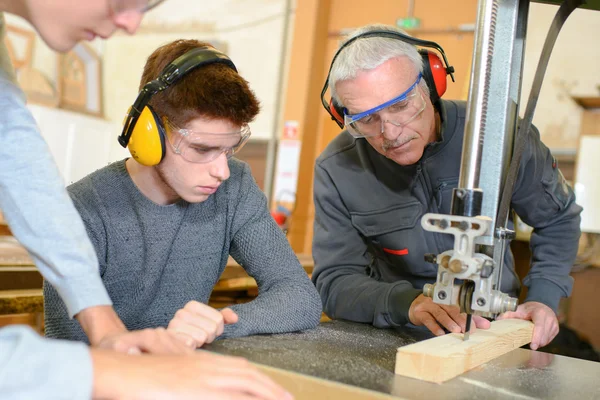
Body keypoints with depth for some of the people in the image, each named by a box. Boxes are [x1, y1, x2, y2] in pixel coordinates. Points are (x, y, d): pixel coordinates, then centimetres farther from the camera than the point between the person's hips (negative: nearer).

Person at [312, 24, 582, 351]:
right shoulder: (335, 170, -14)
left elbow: (557, 219, 4)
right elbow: (334, 281, -14)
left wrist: (543, 297, -9)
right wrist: (408, 302, -32)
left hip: (491, 324, 0)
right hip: (395, 337, 0)